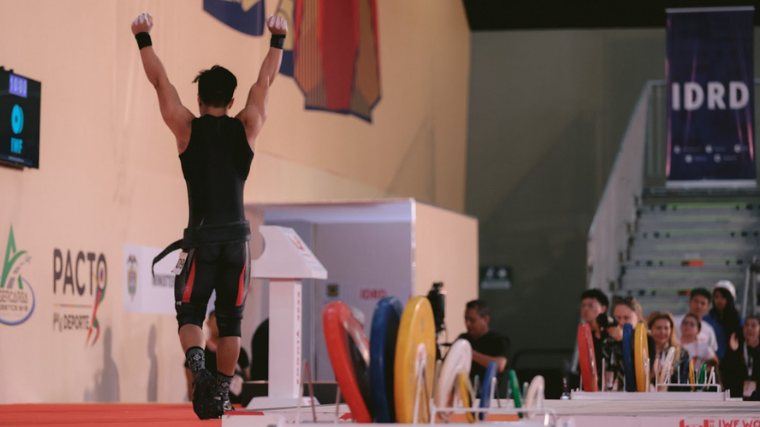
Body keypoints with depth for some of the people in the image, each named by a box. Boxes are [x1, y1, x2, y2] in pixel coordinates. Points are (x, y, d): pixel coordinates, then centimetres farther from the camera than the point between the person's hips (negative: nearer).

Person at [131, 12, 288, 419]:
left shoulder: (187, 127, 0)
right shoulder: (247, 128, 4)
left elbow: (160, 80, 4)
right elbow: (265, 81, 13)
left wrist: (144, 38, 8)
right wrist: (277, 40, 20)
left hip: (201, 236, -2)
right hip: (236, 235, 2)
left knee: (190, 314, 3)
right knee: (230, 320, 10)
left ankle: (197, 364, -26)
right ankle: (220, 394, 9)